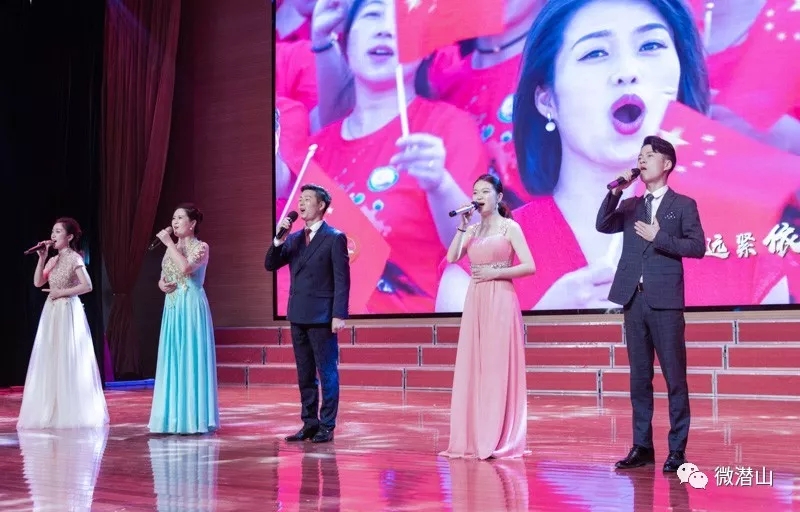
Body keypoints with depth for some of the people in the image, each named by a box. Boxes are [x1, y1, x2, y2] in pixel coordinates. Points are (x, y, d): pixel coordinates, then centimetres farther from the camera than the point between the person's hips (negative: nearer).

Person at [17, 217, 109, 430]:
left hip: (68, 312, -7)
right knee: (50, 361, 5)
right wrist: (42, 258, -1)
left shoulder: (74, 258, -8)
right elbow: (38, 282, 4)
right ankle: (53, 412, 10)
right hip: (52, 313, 7)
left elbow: (87, 286, -16)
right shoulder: (53, 260, 13)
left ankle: (74, 413, 1)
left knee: (69, 361, -5)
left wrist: (62, 292, -13)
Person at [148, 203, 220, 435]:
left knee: (191, 360, -7)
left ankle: (195, 420, -3)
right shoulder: (173, 248, 15)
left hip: (191, 309, -7)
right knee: (173, 361, 7)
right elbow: (162, 278, 20)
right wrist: (162, 285, -3)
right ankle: (174, 419, 11)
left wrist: (169, 243, -16)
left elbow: (186, 268, -24)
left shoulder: (201, 247, -6)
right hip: (172, 309, 7)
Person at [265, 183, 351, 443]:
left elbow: (342, 279, -9)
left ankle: (327, 426, 5)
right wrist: (279, 239, -7)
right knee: (305, 374, 11)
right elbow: (270, 265, 7)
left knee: (327, 372, -1)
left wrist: (339, 315, -15)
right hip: (298, 315, 6)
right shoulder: (294, 238, 12)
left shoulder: (335, 238, -5)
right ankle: (309, 423, 18)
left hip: (322, 316, -6)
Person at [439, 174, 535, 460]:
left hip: (500, 301, -5)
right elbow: (452, 258, -1)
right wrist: (463, 226, -3)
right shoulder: (473, 230, 14)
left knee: (498, 368, -6)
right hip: (475, 302, 6)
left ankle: (499, 441, -2)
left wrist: (495, 273, -13)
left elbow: (529, 266, -8)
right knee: (473, 368, 3)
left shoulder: (510, 227, 0)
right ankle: (474, 439, 8)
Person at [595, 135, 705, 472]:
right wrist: (615, 191, -6)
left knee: (674, 377, -2)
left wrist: (659, 238, -13)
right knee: (639, 377, 8)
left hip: (665, 301, -4)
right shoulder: (631, 205, 15)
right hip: (634, 300, 4)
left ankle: (677, 450, 3)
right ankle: (642, 447, 13)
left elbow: (697, 246, -5)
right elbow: (603, 226, 0)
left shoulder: (683, 205, 4)